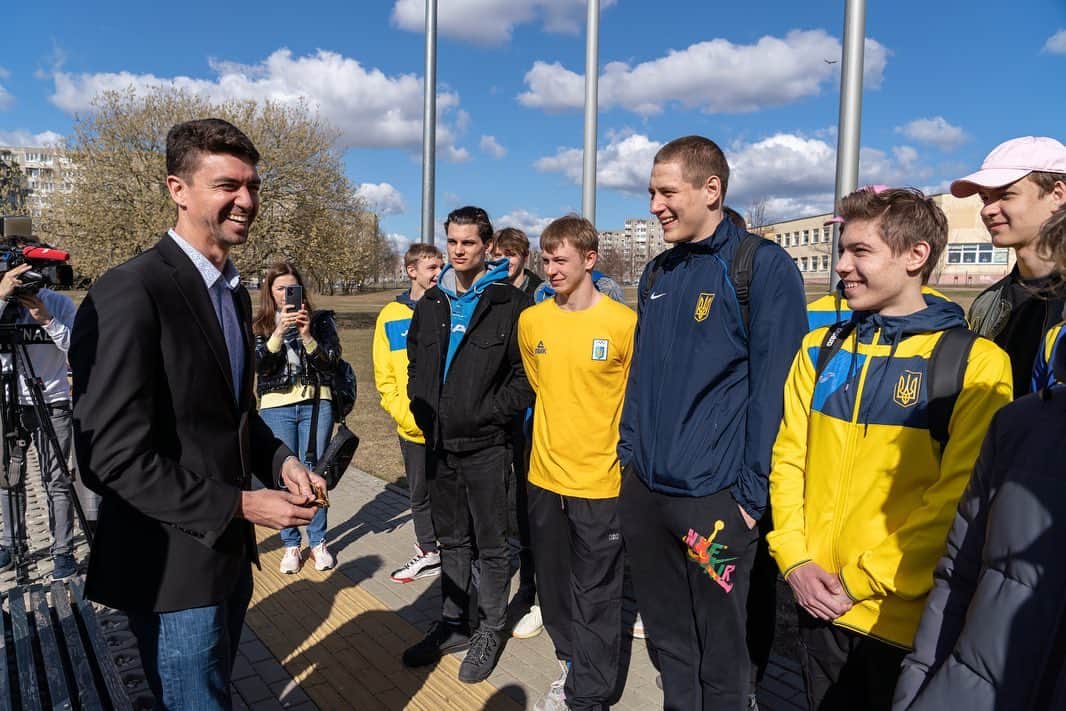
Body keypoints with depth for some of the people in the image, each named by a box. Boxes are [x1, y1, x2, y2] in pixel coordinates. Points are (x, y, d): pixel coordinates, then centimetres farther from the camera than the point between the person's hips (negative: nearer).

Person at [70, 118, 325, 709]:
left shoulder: (235, 293, 8)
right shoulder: (129, 293, -20)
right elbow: (114, 457, -23)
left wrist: (280, 461, -2)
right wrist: (242, 505, -20)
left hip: (228, 552, 8)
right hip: (173, 567, -8)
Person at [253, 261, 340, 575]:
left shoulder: (320, 320, 5)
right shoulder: (259, 326, 5)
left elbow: (331, 360, -3)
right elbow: (258, 365, -9)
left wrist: (307, 336, -17)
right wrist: (279, 332, -21)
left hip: (316, 404, 0)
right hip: (277, 408, 0)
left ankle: (318, 542, 17)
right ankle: (291, 545, 17)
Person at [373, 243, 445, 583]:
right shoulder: (391, 316, 3)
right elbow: (384, 378, 3)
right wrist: (405, 414, -9)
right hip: (412, 430, 3)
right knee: (420, 495, 16)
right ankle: (429, 554, 34)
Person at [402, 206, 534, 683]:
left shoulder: (510, 303, -8)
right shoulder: (430, 304, 10)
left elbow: (526, 372, -10)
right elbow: (415, 363, 18)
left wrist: (489, 413, -16)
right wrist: (422, 411, 6)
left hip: (485, 445, -6)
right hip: (439, 444, 6)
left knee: (491, 544, 7)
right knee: (451, 540, 18)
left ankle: (490, 630, 24)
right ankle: (453, 624, 32)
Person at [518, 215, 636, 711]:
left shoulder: (624, 323, -12)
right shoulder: (531, 321, 2)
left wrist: (624, 456, 0)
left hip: (601, 479, -5)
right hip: (546, 474, 5)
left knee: (595, 595, 6)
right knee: (554, 584, 19)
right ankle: (572, 665, 40)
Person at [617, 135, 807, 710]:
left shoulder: (764, 267, -10)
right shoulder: (657, 273, 11)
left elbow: (770, 389, -13)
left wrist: (751, 495, -14)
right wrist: (629, 452, 11)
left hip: (713, 496, -6)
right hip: (643, 490, 6)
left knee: (720, 655, 10)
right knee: (667, 640, 20)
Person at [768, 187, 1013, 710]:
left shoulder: (975, 362, -9)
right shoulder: (820, 350, 5)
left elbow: (959, 496, -15)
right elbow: (788, 458, 5)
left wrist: (861, 582, -15)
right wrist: (795, 559, -5)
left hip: (905, 616, -4)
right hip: (819, 605, 4)